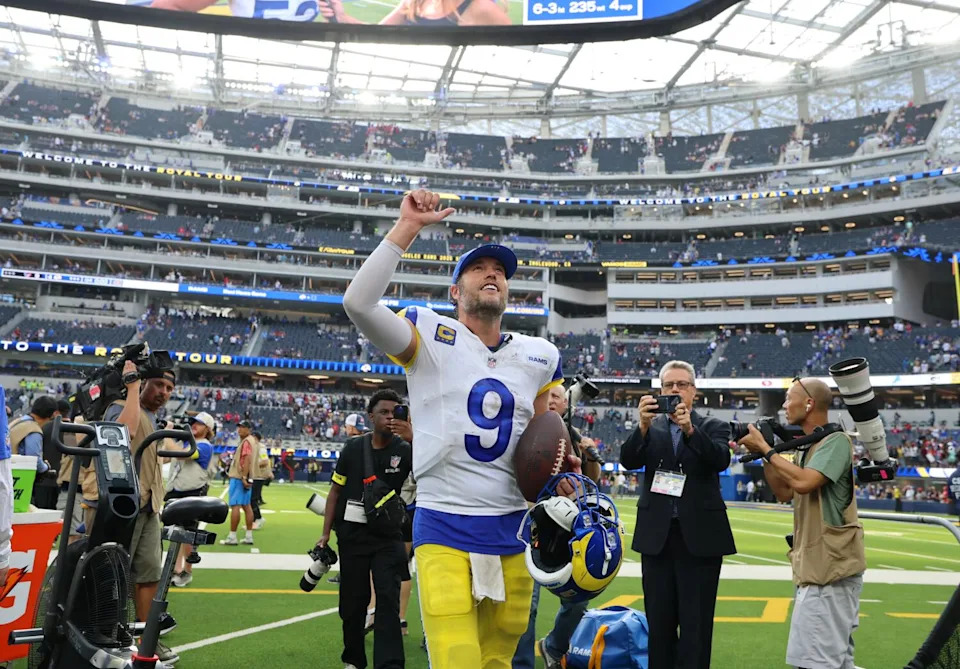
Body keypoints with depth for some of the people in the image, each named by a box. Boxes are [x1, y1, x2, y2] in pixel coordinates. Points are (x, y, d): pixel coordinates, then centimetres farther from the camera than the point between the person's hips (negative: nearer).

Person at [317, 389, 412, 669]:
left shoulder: (405, 450, -6)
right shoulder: (353, 447, -1)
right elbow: (336, 490, 6)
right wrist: (326, 532, 3)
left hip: (387, 536, -2)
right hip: (352, 535, 2)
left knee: (388, 600, -9)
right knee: (352, 601, 12)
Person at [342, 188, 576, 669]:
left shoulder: (538, 356, 10)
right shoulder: (431, 337, -2)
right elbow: (358, 303, -18)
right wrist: (407, 227, -15)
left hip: (512, 530, 5)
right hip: (444, 529, -4)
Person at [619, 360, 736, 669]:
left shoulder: (713, 427, 5)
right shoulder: (649, 429, 8)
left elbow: (721, 460, -14)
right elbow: (628, 461, -8)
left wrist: (690, 429, -30)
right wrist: (643, 425, -25)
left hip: (699, 536, -2)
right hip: (657, 536, 2)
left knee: (696, 624, 1)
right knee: (659, 621, 9)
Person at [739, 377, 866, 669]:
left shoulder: (836, 441, -15)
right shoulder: (806, 446, 14)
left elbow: (803, 482, -28)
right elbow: (785, 493, 18)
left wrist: (765, 448, -17)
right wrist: (762, 456, 8)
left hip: (831, 569, -10)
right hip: (816, 566, 10)